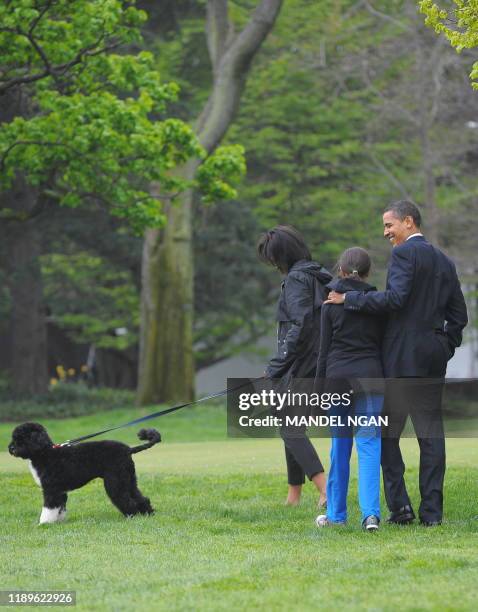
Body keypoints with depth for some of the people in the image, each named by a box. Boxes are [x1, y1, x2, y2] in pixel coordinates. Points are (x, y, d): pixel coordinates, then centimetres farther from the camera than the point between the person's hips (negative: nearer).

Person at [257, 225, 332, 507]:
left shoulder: (297, 279, -13)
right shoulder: (322, 277, 14)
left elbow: (300, 327, -22)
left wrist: (275, 368, -20)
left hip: (301, 365, -9)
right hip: (322, 365, 9)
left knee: (291, 429, -5)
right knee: (292, 427, 17)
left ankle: (326, 487, -19)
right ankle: (294, 494, 21)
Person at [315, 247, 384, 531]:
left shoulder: (331, 303, 1)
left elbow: (325, 349, 1)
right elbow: (385, 345, 5)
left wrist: (319, 388, 6)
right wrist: (387, 383, 11)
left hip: (338, 376, 0)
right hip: (370, 377, 0)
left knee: (340, 444, 10)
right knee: (369, 443, -2)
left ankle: (336, 513, 16)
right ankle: (371, 512, -16)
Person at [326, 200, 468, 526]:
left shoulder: (405, 253, -8)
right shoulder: (445, 261, 16)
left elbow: (395, 298, -21)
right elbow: (459, 314, 16)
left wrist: (349, 298, -15)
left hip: (403, 355, -7)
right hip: (434, 358, 7)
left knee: (386, 432, 2)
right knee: (431, 432, 6)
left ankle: (399, 506, -4)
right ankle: (432, 511, 4)